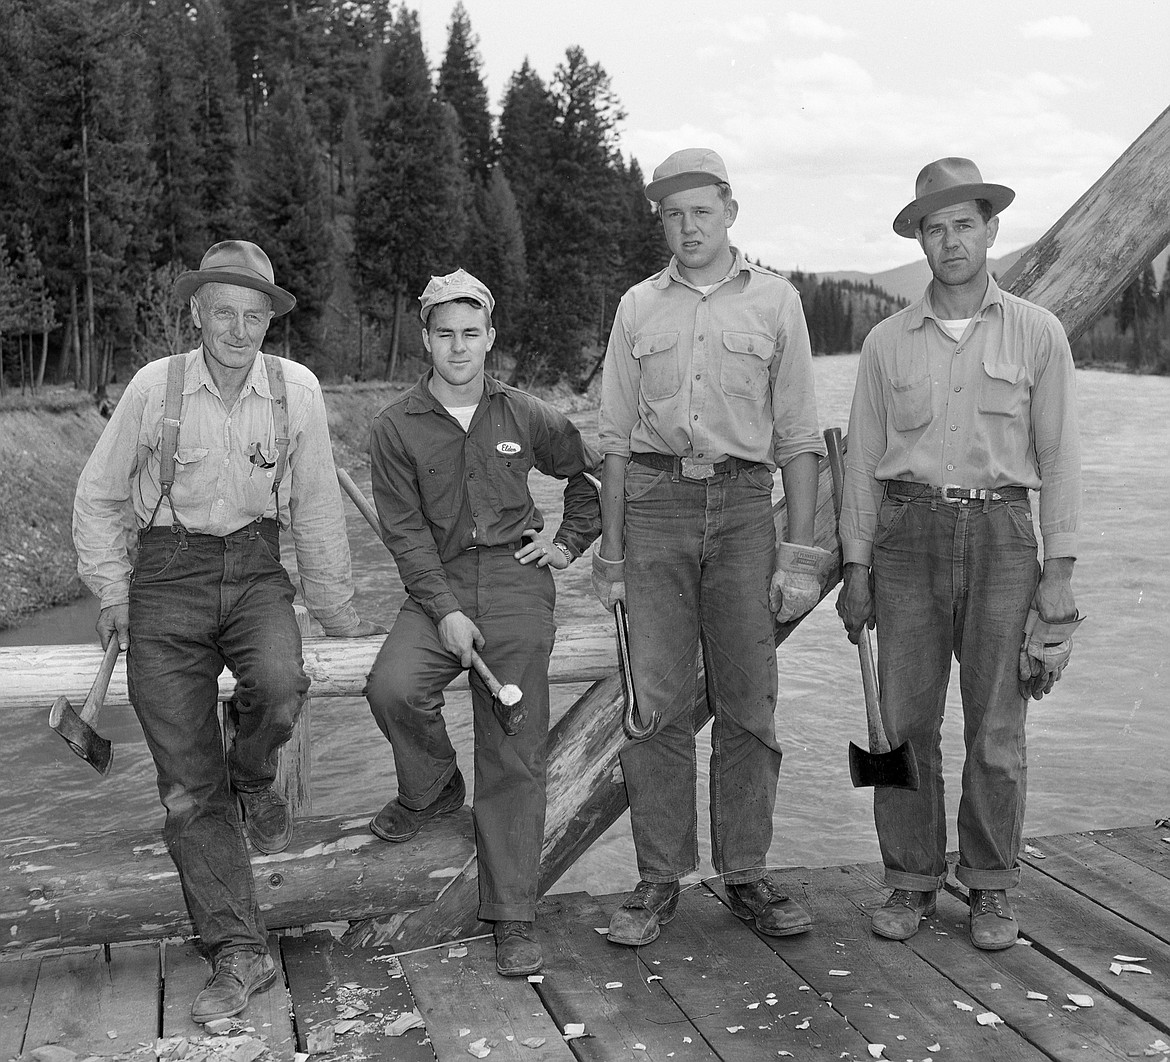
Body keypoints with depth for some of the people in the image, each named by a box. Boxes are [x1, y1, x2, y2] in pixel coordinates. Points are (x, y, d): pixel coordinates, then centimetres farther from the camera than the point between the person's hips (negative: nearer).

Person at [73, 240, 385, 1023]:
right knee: (187, 783, -4)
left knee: (279, 686, -32)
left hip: (254, 569, 0)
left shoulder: (297, 390, -3)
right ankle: (240, 952, 6)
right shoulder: (155, 386, -5)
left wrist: (338, 610, 11)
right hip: (167, 576, 0)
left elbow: (317, 508, 7)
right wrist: (112, 591, 5)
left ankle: (253, 780, 5)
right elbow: (99, 497, 8)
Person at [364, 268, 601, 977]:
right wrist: (447, 611, -13)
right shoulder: (397, 427, 3)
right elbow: (405, 528, -3)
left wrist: (570, 542, 13)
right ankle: (435, 788, 8)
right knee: (393, 687, -27)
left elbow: (592, 472, 23)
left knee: (514, 752, -5)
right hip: (438, 584, 0)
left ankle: (513, 918, 3)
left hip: (517, 582, 0)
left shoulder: (527, 417, 8)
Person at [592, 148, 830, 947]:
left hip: (744, 504, -1)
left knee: (748, 701, 3)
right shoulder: (639, 307, 11)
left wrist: (801, 551, -3)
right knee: (657, 702, 0)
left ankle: (747, 874, 15)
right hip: (655, 501, 1)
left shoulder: (775, 300, 7)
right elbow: (617, 439, 11)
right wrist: (610, 552, 6)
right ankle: (660, 880, 10)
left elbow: (798, 436, 5)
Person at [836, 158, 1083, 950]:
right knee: (905, 722, 3)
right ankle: (912, 883, 16)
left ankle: (992, 890, 18)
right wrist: (856, 570, 3)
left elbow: (1058, 457, 2)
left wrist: (1059, 573, -3)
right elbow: (864, 458, 8)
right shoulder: (888, 342, 6)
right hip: (909, 534, 1)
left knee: (997, 728, 3)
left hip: (1001, 535, -1)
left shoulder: (1037, 334, 3)